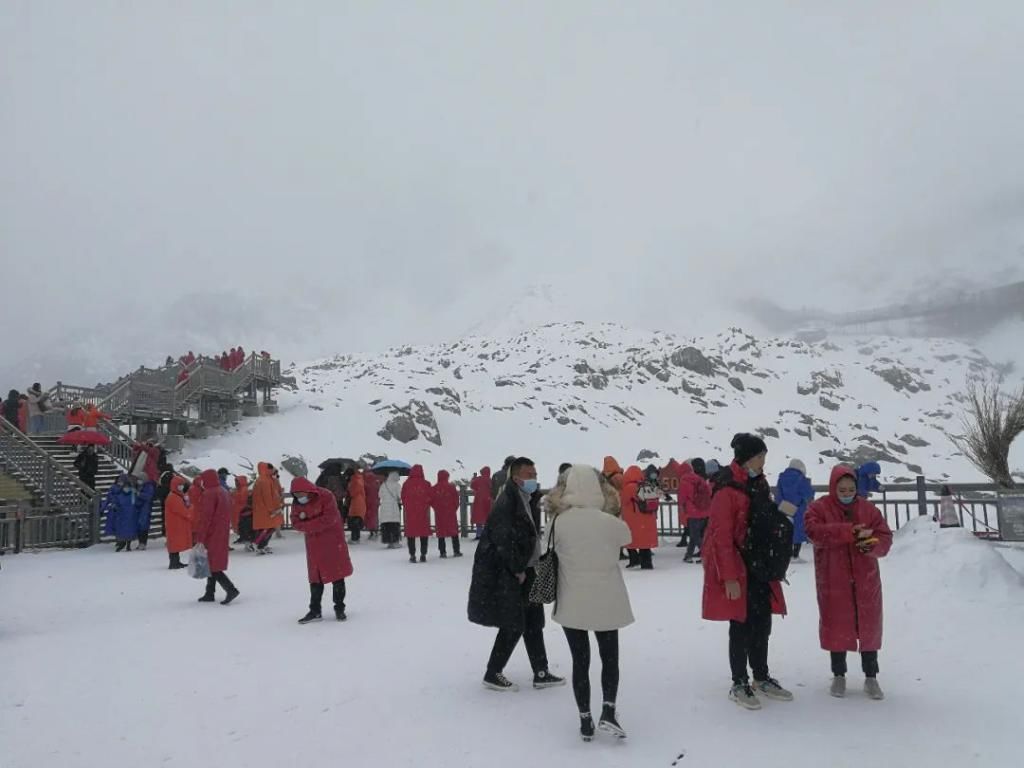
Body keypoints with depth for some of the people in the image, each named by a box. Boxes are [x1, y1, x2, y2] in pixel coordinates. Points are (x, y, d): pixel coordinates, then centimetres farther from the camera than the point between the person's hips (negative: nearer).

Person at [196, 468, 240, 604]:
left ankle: (231, 589, -14)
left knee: (212, 566, -5)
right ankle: (209, 594, 19)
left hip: (212, 536, -9)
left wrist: (200, 539, -19)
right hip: (222, 535, 9)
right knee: (213, 565, 14)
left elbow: (205, 518, -20)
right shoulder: (224, 493, 13)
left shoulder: (208, 494, -15)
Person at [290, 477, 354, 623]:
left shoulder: (326, 496, -17)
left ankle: (339, 609, 13)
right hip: (313, 544, 5)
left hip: (333, 541, -4)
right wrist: (315, 525, -22)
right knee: (315, 577, 7)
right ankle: (315, 611, 15)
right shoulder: (298, 504, 1)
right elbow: (296, 523, -3)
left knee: (337, 574, 3)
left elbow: (329, 518, -23)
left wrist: (307, 525, -18)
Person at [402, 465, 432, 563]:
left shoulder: (406, 484, -3)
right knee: (424, 533, 9)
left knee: (411, 533, 7)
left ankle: (412, 555, 3)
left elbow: (403, 498, 3)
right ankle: (423, 555, 7)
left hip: (410, 512, 0)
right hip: (423, 512, 0)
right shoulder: (426, 484, -4)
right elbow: (429, 499, 0)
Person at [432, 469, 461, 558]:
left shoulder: (434, 488, -3)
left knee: (440, 532, 6)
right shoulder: (451, 487, -7)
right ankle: (456, 551, 8)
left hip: (439, 514, 1)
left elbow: (431, 501, 0)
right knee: (454, 531, 8)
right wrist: (454, 508, 13)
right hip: (451, 513, -1)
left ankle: (442, 552, 3)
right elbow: (456, 500, -3)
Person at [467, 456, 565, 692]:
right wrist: (517, 571, -15)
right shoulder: (506, 502, -19)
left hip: (524, 571, 9)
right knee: (513, 626, -2)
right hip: (503, 575, -9)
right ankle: (492, 674, 13)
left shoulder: (530, 500, 10)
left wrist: (529, 567, 6)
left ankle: (541, 673, 21)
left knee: (534, 622, 12)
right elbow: (503, 541, -22)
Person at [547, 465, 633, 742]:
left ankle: (585, 721, 16)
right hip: (606, 603, 0)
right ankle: (608, 711, 4)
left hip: (572, 604, 1)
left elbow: (557, 550, 3)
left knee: (580, 661, 12)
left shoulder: (559, 523, -12)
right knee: (610, 657, 17)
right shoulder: (610, 522, -12)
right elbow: (627, 537, 7)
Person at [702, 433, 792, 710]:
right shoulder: (727, 489, -18)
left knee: (762, 622, 13)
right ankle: (739, 684, 15)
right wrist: (729, 577, -19)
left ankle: (761, 678, 28)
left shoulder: (758, 484, 9)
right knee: (742, 625, 1)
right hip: (737, 567, -8)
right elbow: (722, 537, -19)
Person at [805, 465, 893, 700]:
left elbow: (885, 538, 0)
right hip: (833, 582, -2)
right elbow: (814, 531, -24)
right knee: (837, 626, 7)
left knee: (869, 626, 8)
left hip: (865, 580, 2)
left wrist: (872, 544, -24)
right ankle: (839, 675, 22)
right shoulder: (819, 508, -5)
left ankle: (871, 677, 22)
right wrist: (849, 531, -31)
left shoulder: (868, 509, 3)